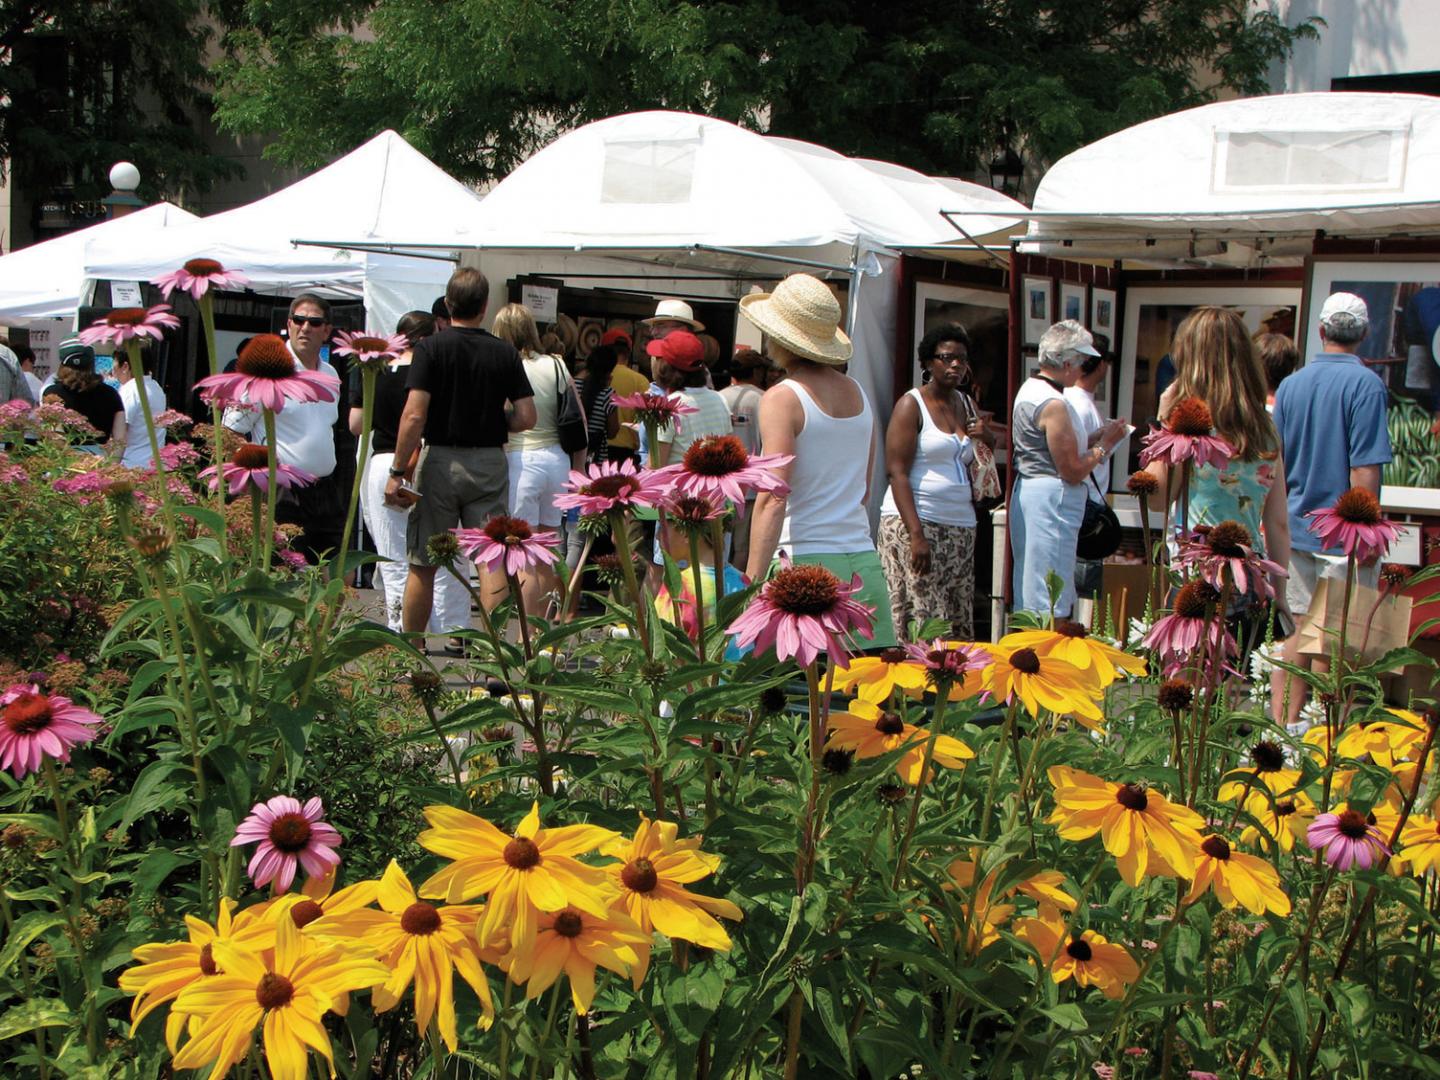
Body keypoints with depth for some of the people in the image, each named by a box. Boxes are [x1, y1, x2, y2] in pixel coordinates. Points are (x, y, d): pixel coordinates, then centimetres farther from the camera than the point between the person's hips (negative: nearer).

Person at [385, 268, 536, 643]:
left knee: (422, 565, 7)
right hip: (490, 463, 2)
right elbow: (526, 417, -2)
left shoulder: (431, 347, -6)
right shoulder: (505, 352, 1)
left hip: (441, 461, -1)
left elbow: (414, 415, -13)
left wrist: (397, 472, -9)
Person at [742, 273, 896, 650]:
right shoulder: (859, 393, 13)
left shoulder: (782, 398, -7)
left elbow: (773, 499, -17)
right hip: (863, 561, 6)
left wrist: (752, 586, -20)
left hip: (804, 560, -6)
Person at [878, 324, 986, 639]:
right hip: (913, 521, -7)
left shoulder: (967, 406, 16)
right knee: (922, 619, -10)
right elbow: (897, 472, -11)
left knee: (958, 621, 2)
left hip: (960, 527, 7)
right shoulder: (912, 405, -3)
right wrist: (916, 534, -20)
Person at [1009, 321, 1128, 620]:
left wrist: (1098, 436, 12)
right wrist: (1105, 445, -5)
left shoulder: (1030, 389, 12)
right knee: (1050, 603, -5)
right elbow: (1073, 471, -19)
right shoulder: (1053, 404, -19)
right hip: (1050, 502, -11)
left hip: (1028, 492, 11)